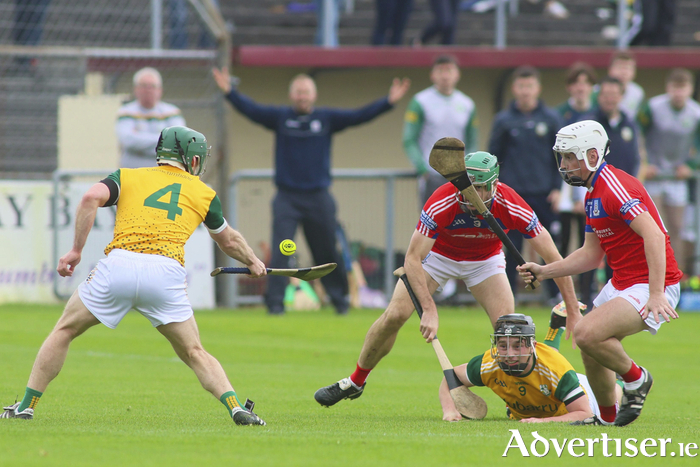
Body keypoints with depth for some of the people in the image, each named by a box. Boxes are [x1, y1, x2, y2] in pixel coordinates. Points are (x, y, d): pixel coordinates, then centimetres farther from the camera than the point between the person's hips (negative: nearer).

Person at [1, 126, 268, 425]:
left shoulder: (127, 177, 21)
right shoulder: (203, 194, 24)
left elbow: (91, 198, 1)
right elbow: (229, 241, 38)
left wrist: (76, 250, 2)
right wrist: (253, 263, 57)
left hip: (119, 265, 0)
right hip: (167, 272, 0)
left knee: (64, 331, 18)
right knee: (193, 353, 12)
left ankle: (27, 406, 15)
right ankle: (235, 408, -8)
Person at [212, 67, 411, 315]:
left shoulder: (328, 118, 5)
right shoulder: (279, 117, 4)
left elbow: (359, 116, 1)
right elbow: (250, 109, -4)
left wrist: (389, 101, -7)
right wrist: (228, 91, -18)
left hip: (319, 198, 1)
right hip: (286, 198, -1)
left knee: (327, 253, 8)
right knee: (280, 253, -10)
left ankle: (339, 299, 23)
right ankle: (275, 301, -8)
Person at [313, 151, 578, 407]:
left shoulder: (511, 206, -33)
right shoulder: (442, 203, -37)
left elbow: (553, 258, -25)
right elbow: (412, 259, -35)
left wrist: (573, 309, -28)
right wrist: (429, 310, -44)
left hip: (485, 261, 1)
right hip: (437, 255, -1)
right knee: (395, 315, -12)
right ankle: (355, 382, 7)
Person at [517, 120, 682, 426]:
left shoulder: (615, 187, -19)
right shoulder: (593, 194, 15)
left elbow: (654, 236, -29)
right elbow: (592, 254, 21)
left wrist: (656, 294, -35)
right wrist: (544, 272, 13)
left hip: (652, 286, -10)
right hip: (622, 283, 10)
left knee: (587, 334, -24)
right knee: (592, 349, 12)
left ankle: (636, 379, -1)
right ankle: (608, 417, 27)